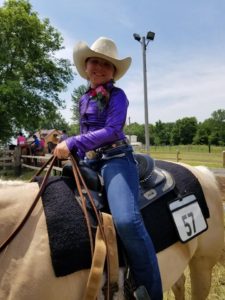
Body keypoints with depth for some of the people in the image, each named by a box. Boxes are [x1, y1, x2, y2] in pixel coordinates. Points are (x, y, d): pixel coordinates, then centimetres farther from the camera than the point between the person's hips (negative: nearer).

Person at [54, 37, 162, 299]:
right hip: (89, 162, 8)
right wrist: (71, 150, 13)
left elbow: (111, 131, -14)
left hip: (116, 159, -7)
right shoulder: (84, 100, 20)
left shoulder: (117, 95, 0)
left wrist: (73, 143, -18)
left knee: (126, 219, -31)